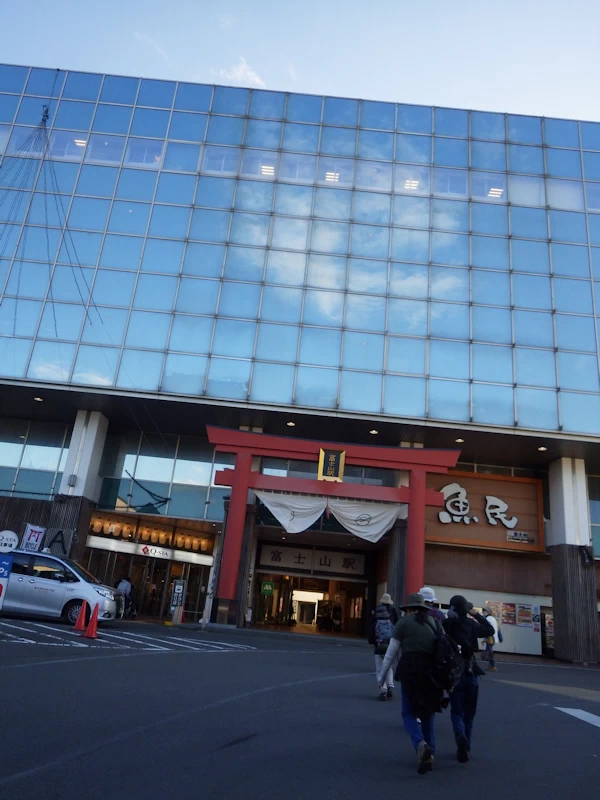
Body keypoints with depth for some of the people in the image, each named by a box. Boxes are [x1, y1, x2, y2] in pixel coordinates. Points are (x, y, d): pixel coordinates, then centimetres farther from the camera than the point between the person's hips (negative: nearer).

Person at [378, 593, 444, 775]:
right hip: (433, 670, 4)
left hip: (411, 669, -4)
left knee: (409, 713, 5)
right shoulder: (434, 623, 15)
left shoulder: (403, 622, 4)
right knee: (427, 713, 20)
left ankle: (421, 744, -19)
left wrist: (381, 676, 12)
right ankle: (430, 752, 15)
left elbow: (391, 653, 4)